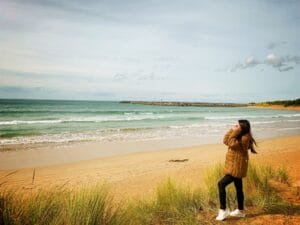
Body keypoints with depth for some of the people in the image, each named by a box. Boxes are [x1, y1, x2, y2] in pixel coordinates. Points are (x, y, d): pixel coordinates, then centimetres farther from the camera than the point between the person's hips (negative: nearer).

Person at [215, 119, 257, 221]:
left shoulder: (245, 138, -20)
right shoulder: (239, 136, 9)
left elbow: (231, 144, -27)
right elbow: (225, 141, 8)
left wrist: (234, 133, -20)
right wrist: (231, 130, 1)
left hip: (237, 167, -10)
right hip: (234, 166, 10)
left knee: (221, 184, -15)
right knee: (238, 188, 17)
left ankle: (223, 210, -8)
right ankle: (240, 211, 29)